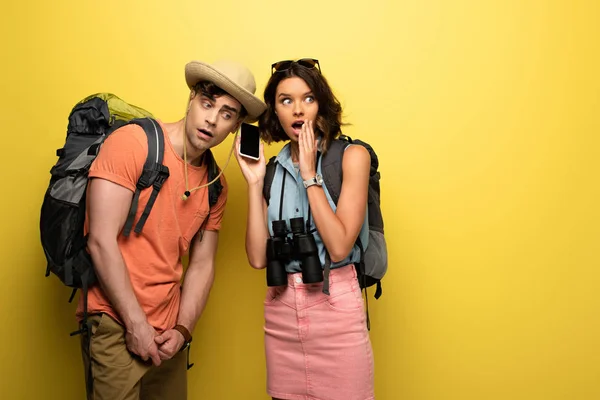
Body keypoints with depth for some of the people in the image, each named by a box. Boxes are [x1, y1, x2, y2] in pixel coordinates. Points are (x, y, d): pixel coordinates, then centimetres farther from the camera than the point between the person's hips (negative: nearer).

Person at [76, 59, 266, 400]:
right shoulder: (133, 142, -11)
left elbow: (203, 263, 8)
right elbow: (101, 241, -16)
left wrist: (182, 329, -4)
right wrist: (136, 324, -15)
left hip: (167, 331, 6)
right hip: (117, 324, -5)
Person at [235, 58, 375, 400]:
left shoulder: (351, 156, -4)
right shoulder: (273, 170, 6)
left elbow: (339, 247, -15)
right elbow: (258, 257, -2)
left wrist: (309, 175, -13)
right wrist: (254, 182, -5)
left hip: (335, 307, -3)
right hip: (280, 309, 4)